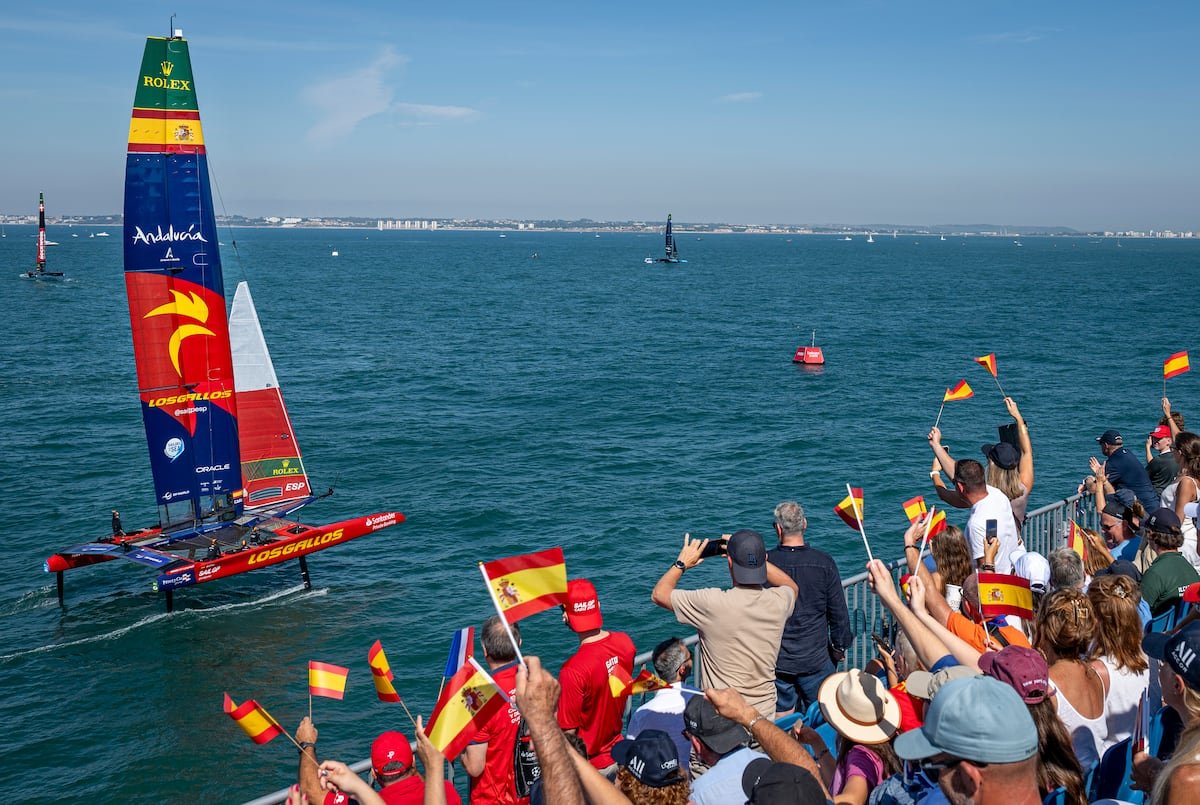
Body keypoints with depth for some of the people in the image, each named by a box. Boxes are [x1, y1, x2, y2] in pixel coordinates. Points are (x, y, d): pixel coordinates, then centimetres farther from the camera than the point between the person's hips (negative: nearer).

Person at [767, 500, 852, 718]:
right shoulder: (824, 563, -11)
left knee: (781, 720, 12)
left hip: (775, 660, 1)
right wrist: (839, 646, 11)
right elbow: (839, 612, -5)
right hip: (815, 659, 0)